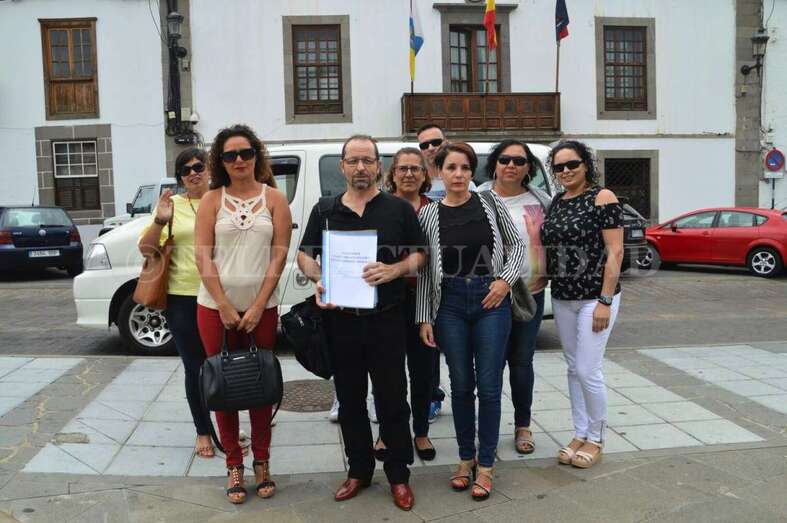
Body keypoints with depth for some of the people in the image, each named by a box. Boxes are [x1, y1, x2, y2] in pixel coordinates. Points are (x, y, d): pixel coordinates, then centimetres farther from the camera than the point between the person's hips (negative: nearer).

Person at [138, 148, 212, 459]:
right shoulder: (172, 205, 5)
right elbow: (146, 248, 2)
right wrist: (159, 221, -14)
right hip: (182, 299, 1)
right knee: (195, 368, 10)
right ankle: (203, 432, 26)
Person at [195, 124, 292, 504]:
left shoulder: (274, 199, 2)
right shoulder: (212, 199, 3)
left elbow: (279, 256, -3)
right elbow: (203, 256, -3)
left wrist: (257, 307, -9)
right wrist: (224, 306, -10)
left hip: (261, 308, 0)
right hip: (216, 307, 1)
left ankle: (261, 463, 21)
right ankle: (234, 466, 19)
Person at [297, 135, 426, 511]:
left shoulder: (399, 209, 3)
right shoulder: (324, 211, 8)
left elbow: (419, 255, 3)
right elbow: (305, 254, 12)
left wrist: (393, 270, -17)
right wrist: (318, 279, -9)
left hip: (386, 320, -2)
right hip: (340, 319, 2)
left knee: (392, 399, 5)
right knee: (349, 399, 13)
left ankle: (398, 475, 21)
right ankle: (359, 470, 29)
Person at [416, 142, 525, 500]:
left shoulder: (490, 203, 2)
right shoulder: (428, 214, 2)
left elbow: (516, 245, 9)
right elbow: (425, 271, 3)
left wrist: (505, 280, -7)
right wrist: (424, 317, 1)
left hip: (491, 301, 0)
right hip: (450, 304, 1)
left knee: (489, 385, 3)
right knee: (461, 385, 9)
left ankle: (485, 465, 17)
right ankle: (465, 458, 26)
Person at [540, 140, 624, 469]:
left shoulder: (602, 198, -8)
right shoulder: (556, 202, 10)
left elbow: (615, 251, -12)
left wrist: (605, 301, -17)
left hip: (595, 297, -6)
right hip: (562, 298, 6)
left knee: (588, 370, -4)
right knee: (574, 369, 13)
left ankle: (595, 439, 15)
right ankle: (580, 433, 25)